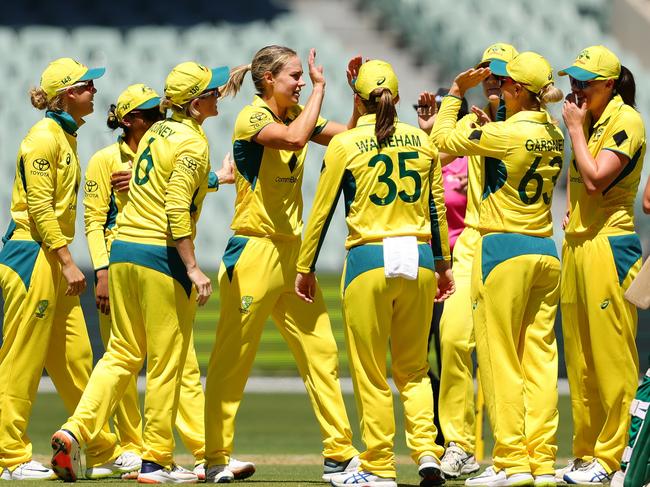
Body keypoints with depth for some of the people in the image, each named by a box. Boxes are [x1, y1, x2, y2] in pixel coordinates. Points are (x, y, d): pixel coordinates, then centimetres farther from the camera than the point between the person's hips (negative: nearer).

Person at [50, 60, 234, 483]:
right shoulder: (193, 143, -12)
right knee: (166, 361, 1)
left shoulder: (158, 131, 13)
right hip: (163, 256, -8)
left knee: (123, 353, 12)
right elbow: (177, 210, -20)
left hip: (124, 247, 8)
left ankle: (76, 430, -3)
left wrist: (213, 180, 39)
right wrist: (193, 269, -21)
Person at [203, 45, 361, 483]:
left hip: (292, 250, 8)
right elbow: (294, 139, -30)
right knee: (233, 359, -1)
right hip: (254, 250, -8)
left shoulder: (297, 114, 12)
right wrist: (320, 89, -21)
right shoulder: (251, 118, -11)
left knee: (321, 351, 4)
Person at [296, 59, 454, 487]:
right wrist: (443, 265, 24)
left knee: (371, 373, 4)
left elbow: (322, 211, 2)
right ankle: (427, 453, -3)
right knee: (413, 368, 14)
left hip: (369, 260, -3)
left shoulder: (345, 144, -2)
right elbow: (437, 208, 13)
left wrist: (305, 268, 11)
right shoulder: (422, 142, 7)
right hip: (418, 259, 3)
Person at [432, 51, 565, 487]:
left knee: (500, 359, -1)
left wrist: (456, 92, 9)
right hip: (546, 253, 7)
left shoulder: (504, 134, -14)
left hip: (503, 250, -7)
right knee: (539, 359, 6)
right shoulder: (553, 135, 7)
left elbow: (444, 138, -3)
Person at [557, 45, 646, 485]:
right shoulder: (591, 122, 17)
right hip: (576, 245, 9)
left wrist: (575, 129, -10)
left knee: (611, 355, -8)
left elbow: (596, 178, -19)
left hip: (608, 247, -9)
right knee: (579, 360, 8)